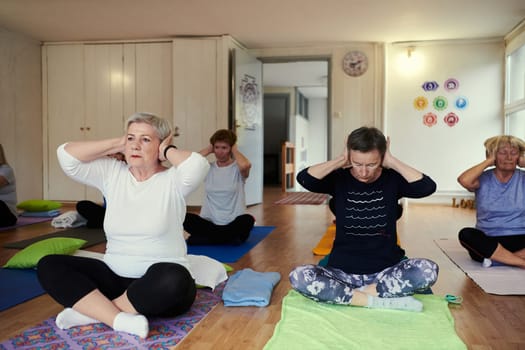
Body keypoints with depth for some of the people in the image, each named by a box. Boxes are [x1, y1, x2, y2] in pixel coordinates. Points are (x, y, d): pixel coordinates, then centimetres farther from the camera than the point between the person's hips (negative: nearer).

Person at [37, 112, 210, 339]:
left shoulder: (171, 180, -7)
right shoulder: (111, 174, 6)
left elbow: (197, 165, -29)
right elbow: (66, 155, -3)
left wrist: (167, 151, -10)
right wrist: (117, 144, -1)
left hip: (159, 285, -4)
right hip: (114, 277, 4)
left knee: (172, 279, -39)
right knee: (48, 265, -13)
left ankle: (90, 310, -17)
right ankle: (121, 319, -26)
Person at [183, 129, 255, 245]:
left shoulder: (237, 169, -2)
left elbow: (245, 165, -28)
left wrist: (234, 150, -8)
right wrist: (208, 149, -1)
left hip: (233, 223, -2)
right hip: (209, 222, 2)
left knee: (247, 220, -35)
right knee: (185, 218, -25)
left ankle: (205, 238, -15)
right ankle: (229, 239, -14)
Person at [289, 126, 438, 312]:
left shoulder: (393, 179, -1)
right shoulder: (339, 179, -2)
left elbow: (428, 187, -21)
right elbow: (304, 178, -22)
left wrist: (392, 162, -14)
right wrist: (341, 160, -15)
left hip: (385, 271, 0)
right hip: (343, 272, 0)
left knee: (428, 270, -28)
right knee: (299, 276, -29)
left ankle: (354, 294, -18)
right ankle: (380, 300, -24)